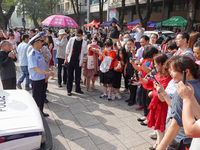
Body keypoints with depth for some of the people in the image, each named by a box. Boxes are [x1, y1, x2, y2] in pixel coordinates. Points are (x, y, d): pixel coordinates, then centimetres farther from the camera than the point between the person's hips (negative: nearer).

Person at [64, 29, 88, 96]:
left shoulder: (84, 43, -2)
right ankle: (69, 90, 14)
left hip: (78, 62, 0)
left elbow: (85, 54, 3)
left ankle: (78, 89, 24)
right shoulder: (71, 40, -1)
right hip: (70, 61, 0)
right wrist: (66, 59, 4)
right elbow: (67, 49, 5)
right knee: (70, 76, 4)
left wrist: (84, 62, 0)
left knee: (78, 76, 7)